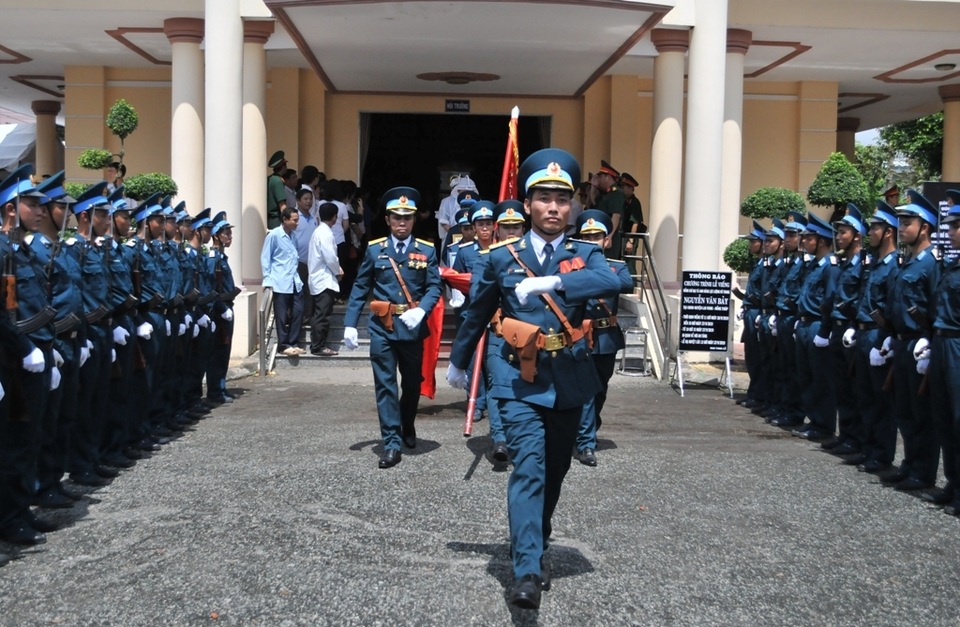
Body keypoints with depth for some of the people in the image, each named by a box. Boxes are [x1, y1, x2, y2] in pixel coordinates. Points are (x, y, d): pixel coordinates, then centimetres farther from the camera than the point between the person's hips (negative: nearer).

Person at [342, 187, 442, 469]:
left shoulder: (427, 250, 3)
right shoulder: (374, 250, 4)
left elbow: (434, 287, -3)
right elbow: (360, 288, 5)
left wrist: (420, 311, -22)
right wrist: (350, 324, -2)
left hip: (412, 326, 1)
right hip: (382, 326, -1)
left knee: (413, 382, 14)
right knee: (385, 384, -3)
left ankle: (407, 427, 39)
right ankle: (392, 442, 1)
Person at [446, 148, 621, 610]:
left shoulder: (585, 255, 2)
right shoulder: (502, 257, 1)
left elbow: (612, 282, -22)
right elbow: (477, 314, 15)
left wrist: (552, 282, -34)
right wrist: (457, 362, 25)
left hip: (569, 381, 3)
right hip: (521, 380, -2)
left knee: (554, 471, 16)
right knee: (529, 469, -15)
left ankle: (533, 546, 38)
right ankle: (528, 571, -19)